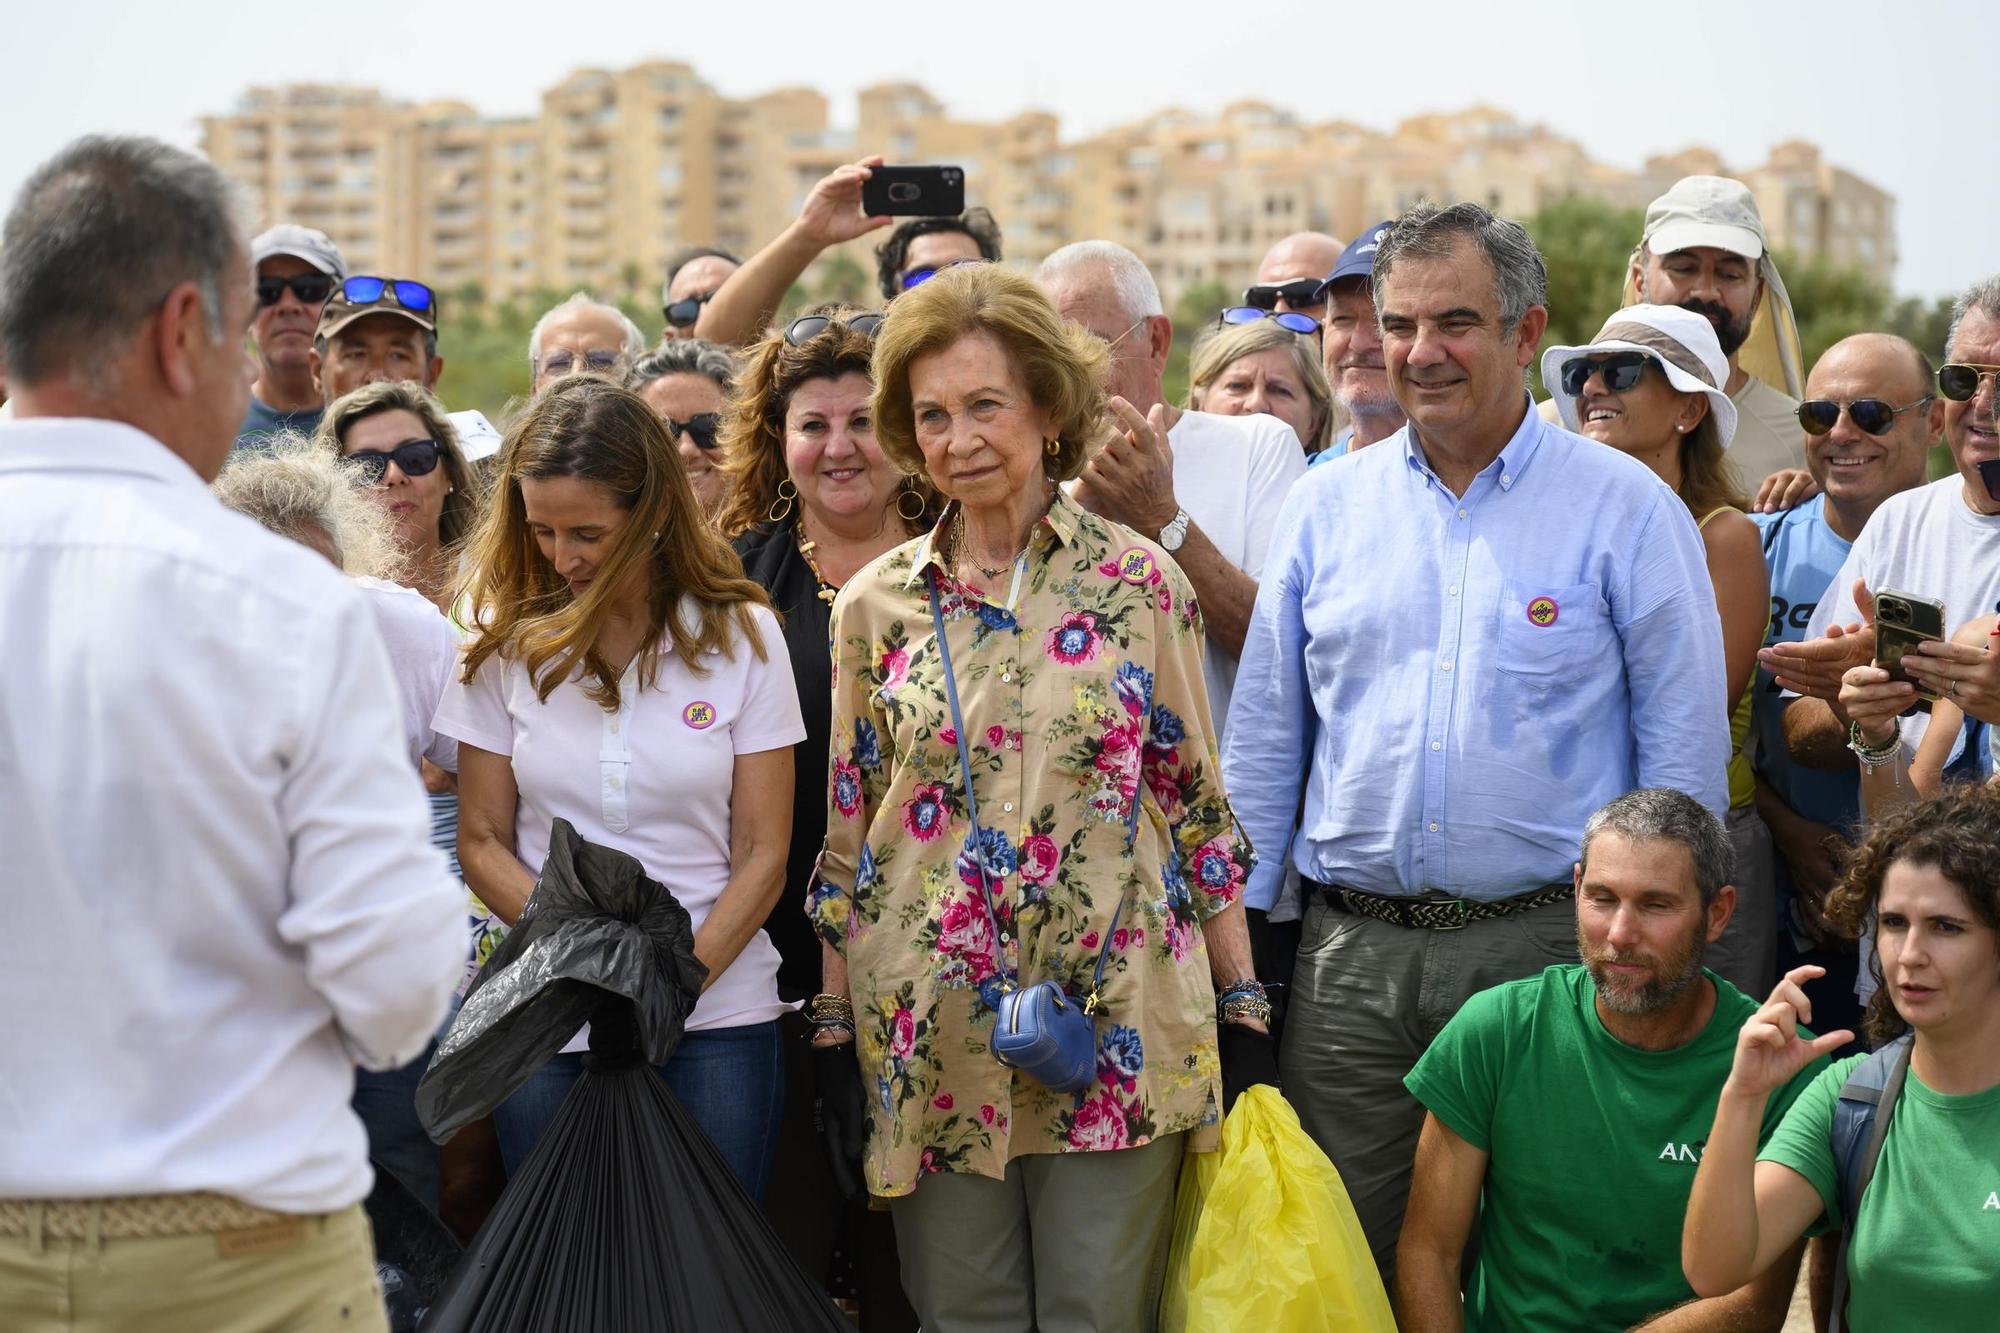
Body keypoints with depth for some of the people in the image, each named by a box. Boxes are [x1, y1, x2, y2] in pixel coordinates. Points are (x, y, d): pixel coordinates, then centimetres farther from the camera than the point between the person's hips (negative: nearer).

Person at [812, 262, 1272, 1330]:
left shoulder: (1140, 584, 0)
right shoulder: (875, 605, 4)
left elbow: (1198, 803, 4)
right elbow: (846, 831, 9)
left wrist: (1243, 1011, 2)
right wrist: (835, 1029, 5)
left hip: (1117, 1033, -1)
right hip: (932, 1041, 2)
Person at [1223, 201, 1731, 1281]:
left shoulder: (1625, 509, -1)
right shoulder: (1326, 504, 9)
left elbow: (1684, 742, 0)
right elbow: (1265, 731, 14)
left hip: (1546, 942, -3)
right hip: (1349, 952, 3)